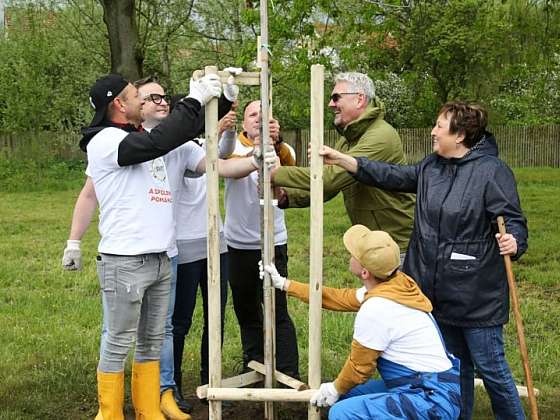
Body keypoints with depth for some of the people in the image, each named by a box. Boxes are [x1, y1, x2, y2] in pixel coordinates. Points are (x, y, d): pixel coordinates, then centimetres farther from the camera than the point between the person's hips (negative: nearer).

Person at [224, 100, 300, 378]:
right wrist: (254, 152, -46)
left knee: (278, 312, -4)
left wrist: (277, 142, -47)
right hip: (237, 244, 2)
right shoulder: (234, 146, -1)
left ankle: (290, 374, 5)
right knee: (246, 311, 14)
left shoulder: (281, 150, -2)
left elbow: (288, 165, -25)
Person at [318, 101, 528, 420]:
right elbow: (392, 176, 8)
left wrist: (512, 242, -37)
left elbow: (514, 222, -14)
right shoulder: (431, 167, 7)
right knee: (455, 365, 20)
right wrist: (341, 159, 4)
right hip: (440, 292, 7)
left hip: (478, 295, -7)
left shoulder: (493, 170, -14)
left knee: (491, 367, 4)